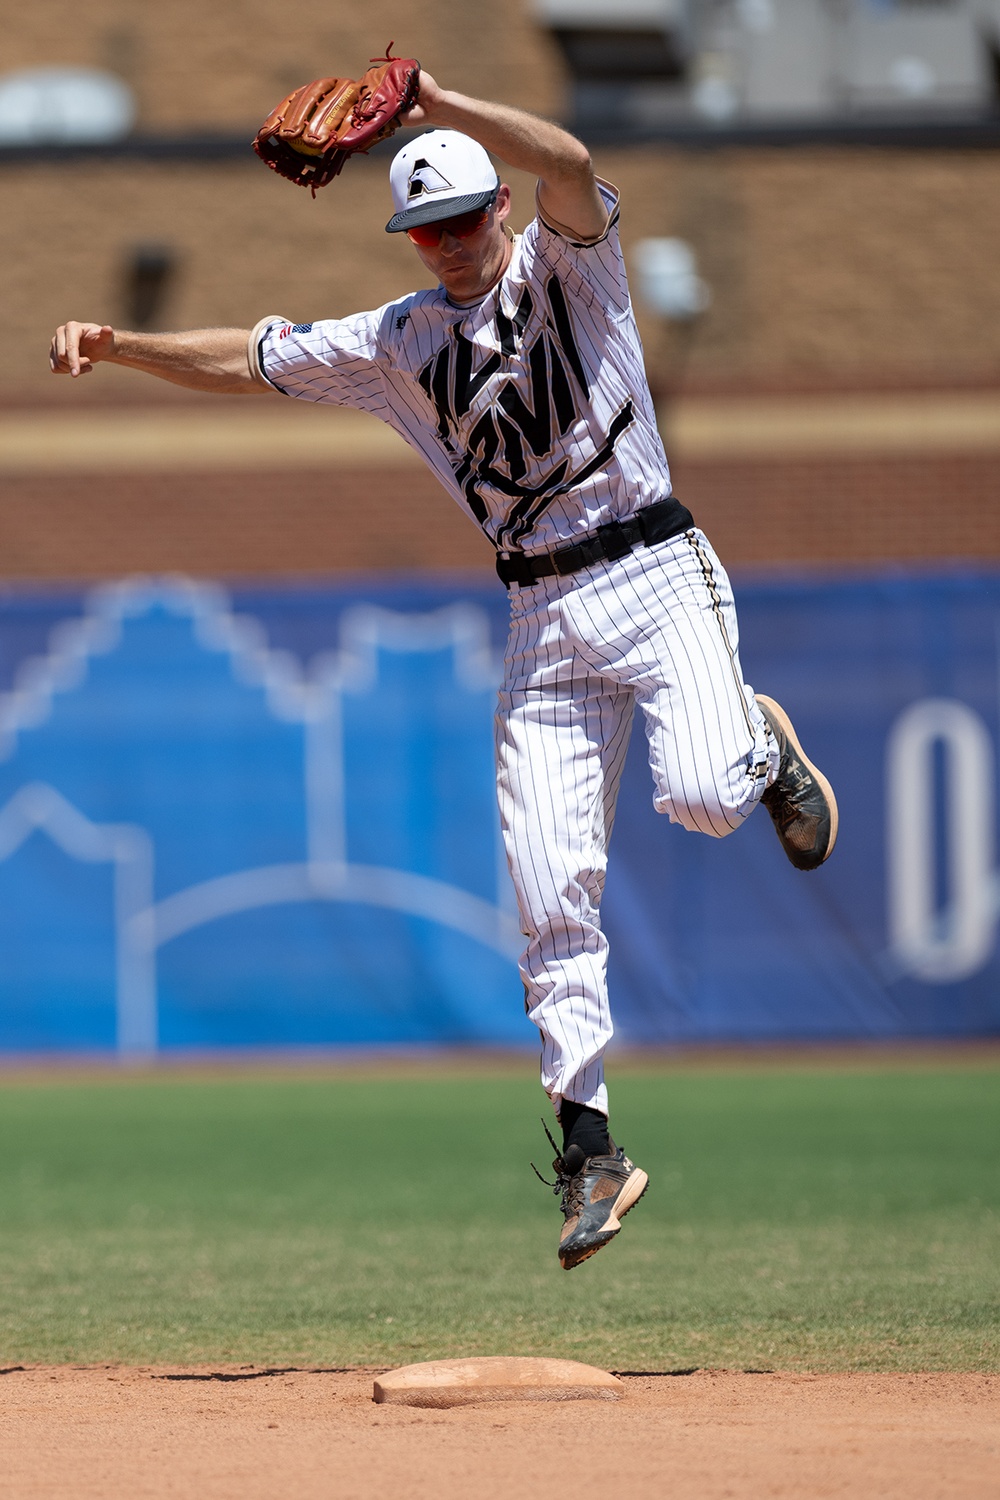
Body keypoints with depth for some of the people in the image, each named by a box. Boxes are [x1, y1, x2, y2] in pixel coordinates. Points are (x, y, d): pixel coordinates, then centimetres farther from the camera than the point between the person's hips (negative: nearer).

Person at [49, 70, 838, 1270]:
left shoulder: (568, 268, -1)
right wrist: (117, 346, -3)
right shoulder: (400, 341, 11)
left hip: (653, 575, -4)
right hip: (541, 618, 4)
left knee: (700, 796, -26)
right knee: (552, 890, -4)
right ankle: (589, 1148, 1)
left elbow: (569, 169, -22)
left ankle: (762, 746, 13)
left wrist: (439, 104, -35)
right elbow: (249, 361, 11)